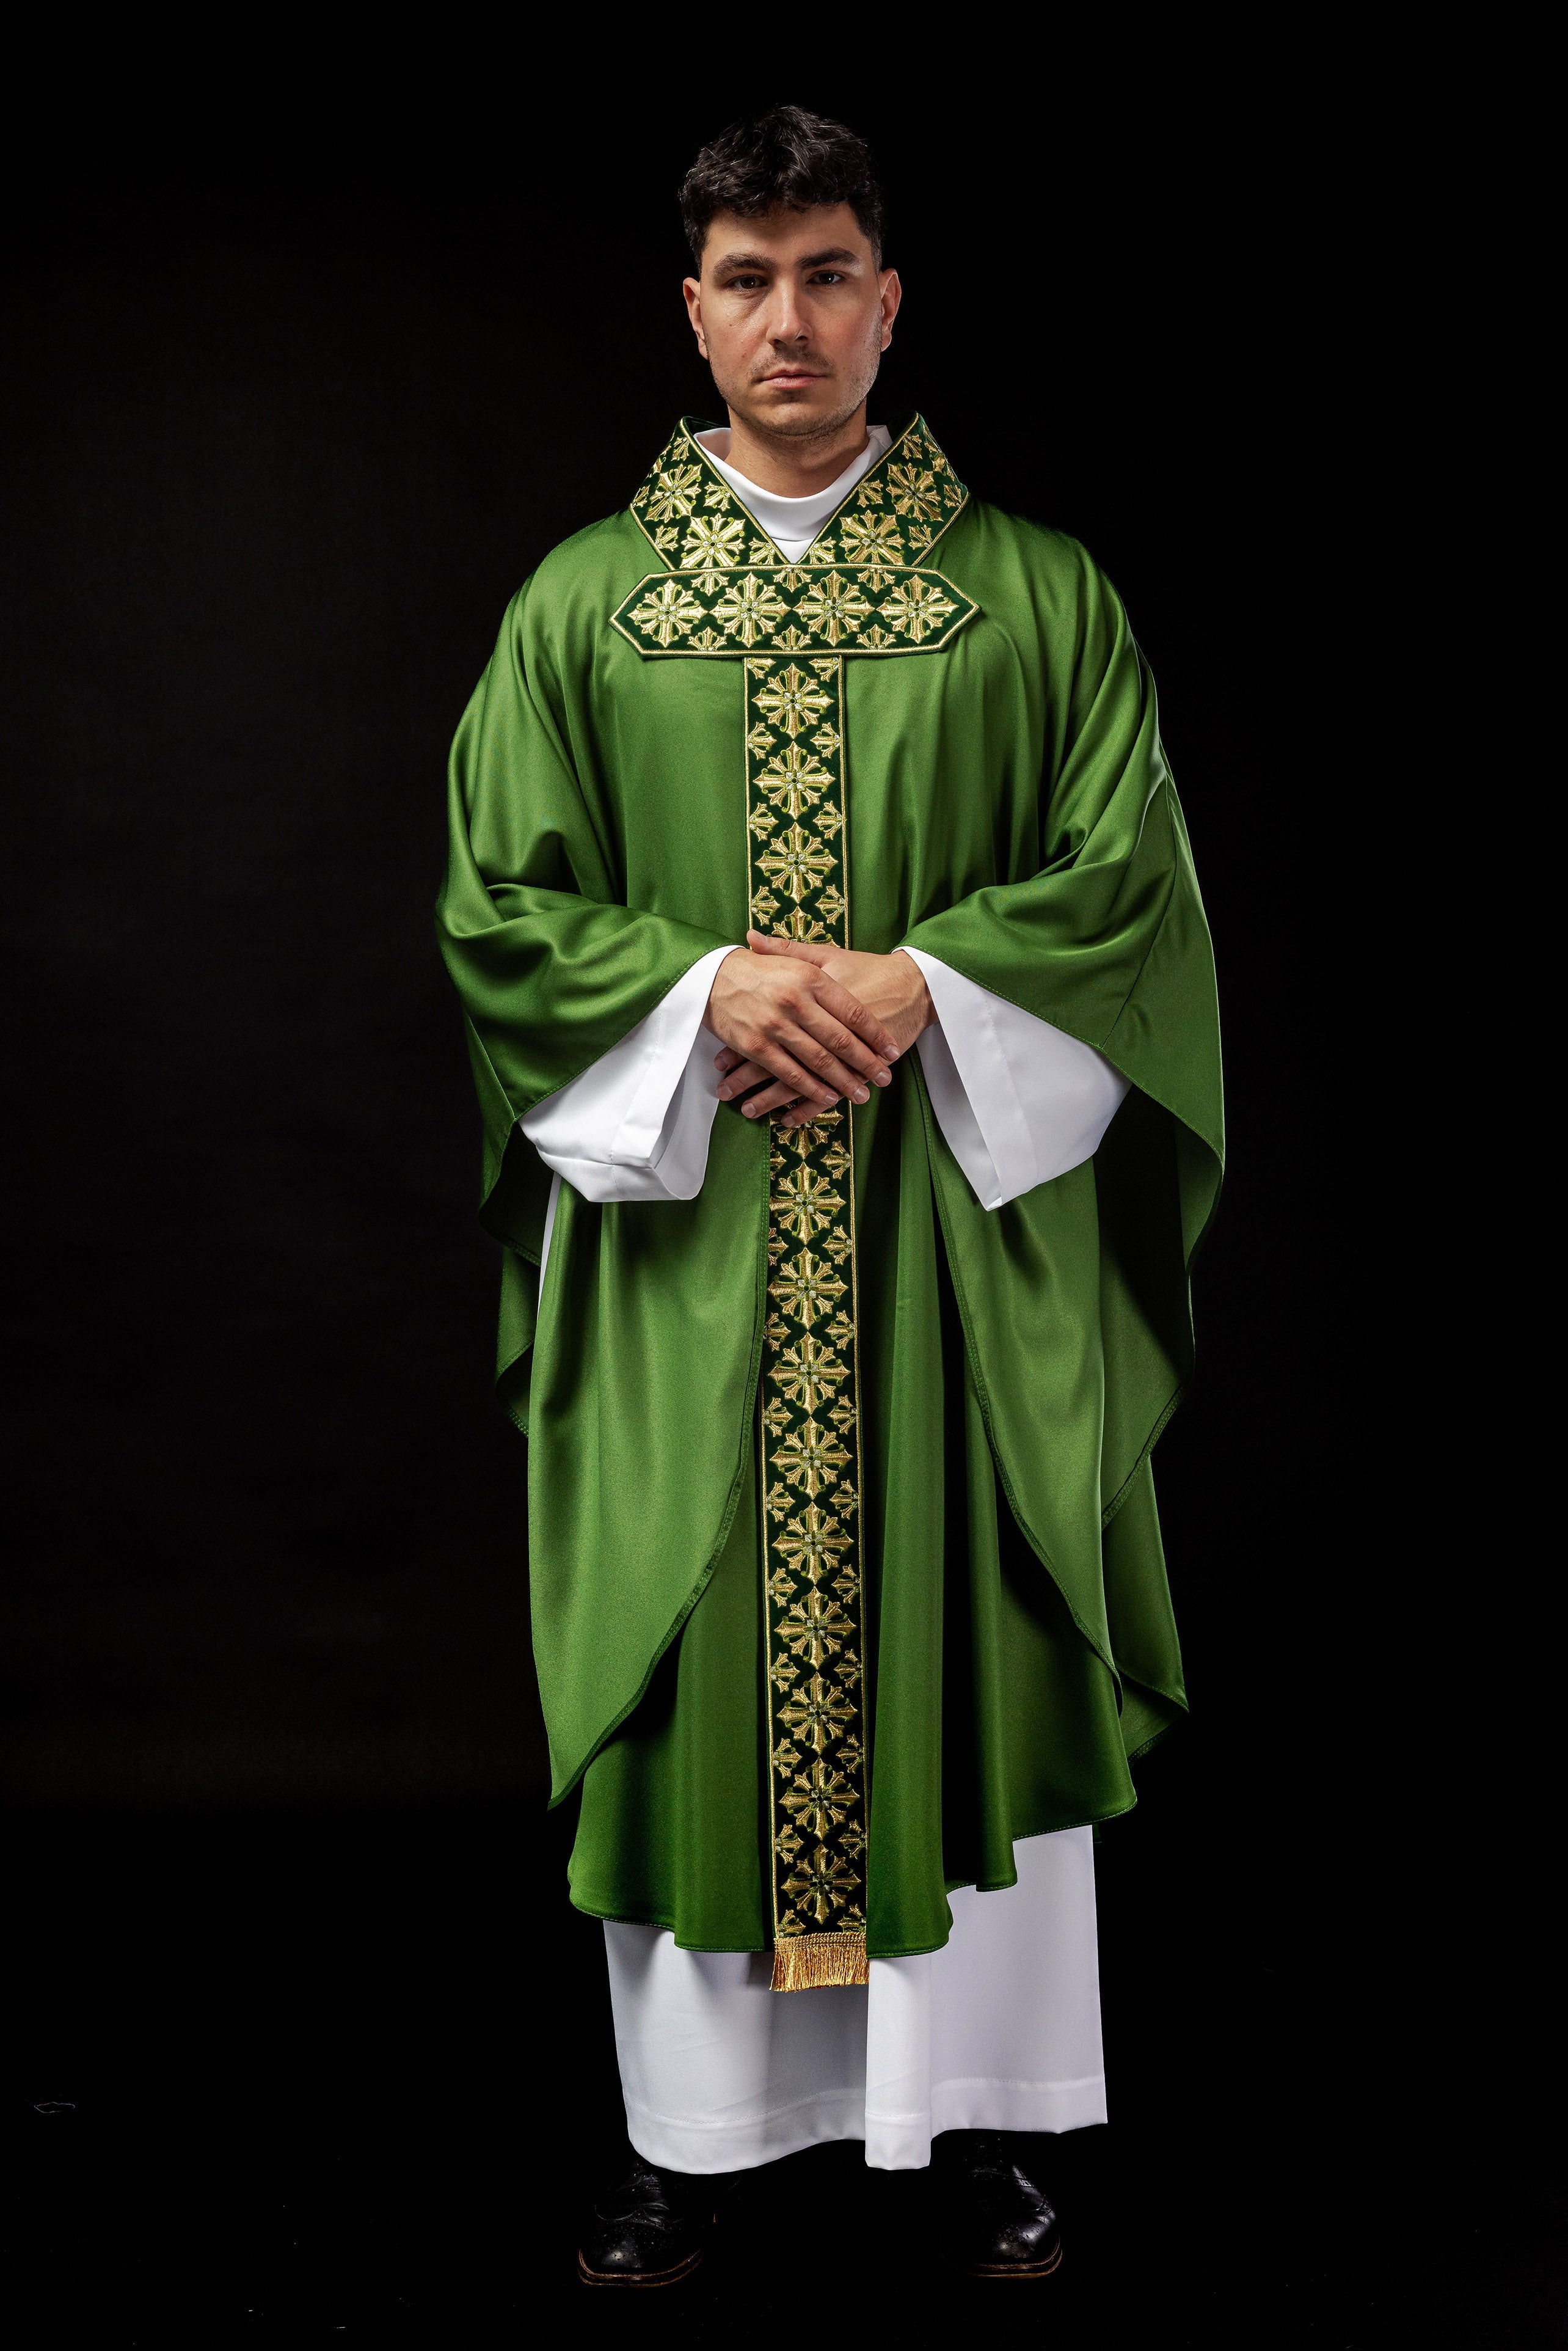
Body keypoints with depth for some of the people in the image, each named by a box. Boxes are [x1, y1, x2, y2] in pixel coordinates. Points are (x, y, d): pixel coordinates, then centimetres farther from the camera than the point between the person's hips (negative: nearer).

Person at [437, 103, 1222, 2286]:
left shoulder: (1041, 593, 5)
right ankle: (691, 2128, 18)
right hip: (680, 1216, 1)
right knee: (687, 1642, 4)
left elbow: (1129, 885, 1)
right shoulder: (579, 603, 7)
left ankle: (983, 2113, 19)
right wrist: (713, 989, -13)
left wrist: (915, 987, -14)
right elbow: (500, 904, 3)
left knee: (968, 1640, 3)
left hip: (964, 1213, 0)